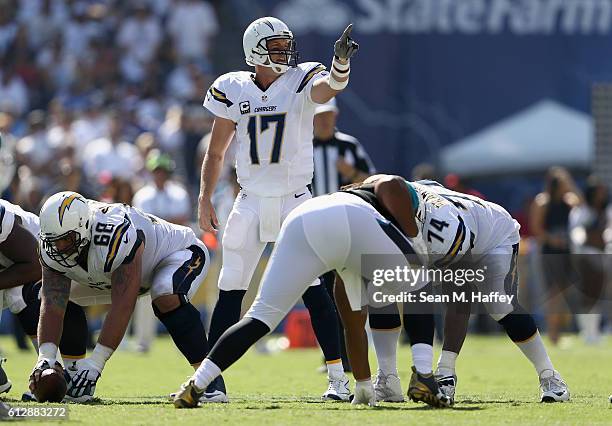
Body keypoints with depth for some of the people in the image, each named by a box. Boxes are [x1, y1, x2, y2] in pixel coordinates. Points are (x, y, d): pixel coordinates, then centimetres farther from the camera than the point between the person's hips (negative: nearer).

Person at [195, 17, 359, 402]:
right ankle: (212, 381, 6)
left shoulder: (302, 82, -4)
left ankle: (339, 377, -1)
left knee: (314, 290, -7)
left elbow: (331, 86, -29)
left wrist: (341, 63, -49)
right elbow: (216, 153, 11)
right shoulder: (233, 90, 2)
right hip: (251, 202, 2)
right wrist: (205, 199, 4)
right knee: (231, 292, 0)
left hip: (295, 201, -2)